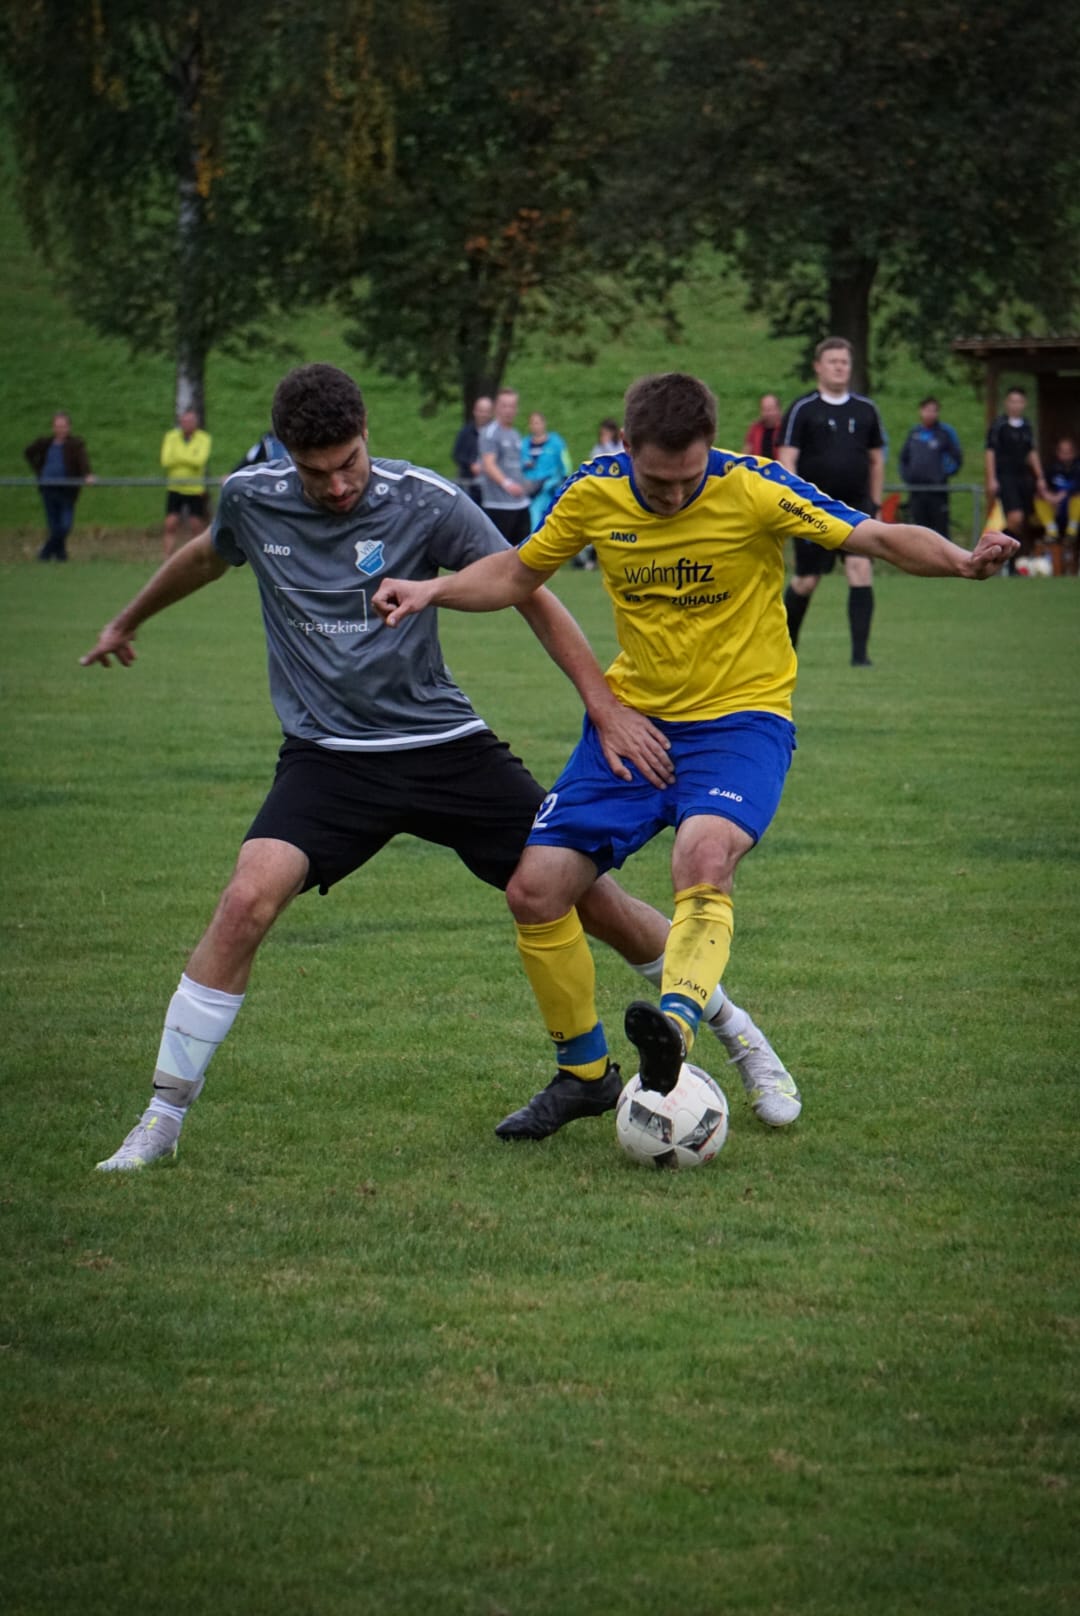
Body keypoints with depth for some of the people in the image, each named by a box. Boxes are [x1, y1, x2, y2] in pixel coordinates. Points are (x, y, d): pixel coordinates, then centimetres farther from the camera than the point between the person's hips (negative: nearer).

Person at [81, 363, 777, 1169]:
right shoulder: (252, 500, -5)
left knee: (584, 890, -1)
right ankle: (163, 1117, -12)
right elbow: (206, 557, 20)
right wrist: (128, 621, 37)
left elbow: (528, 593, -6)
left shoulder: (424, 501, -13)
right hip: (327, 755, 1)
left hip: (444, 745, -1)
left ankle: (728, 1021, 24)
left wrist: (606, 706, -14)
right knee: (248, 899, -23)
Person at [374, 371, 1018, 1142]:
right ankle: (583, 1073, 16)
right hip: (631, 717, 5)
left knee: (704, 858, -35)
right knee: (536, 890, -2)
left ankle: (676, 1022, -52)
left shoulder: (753, 490, -17)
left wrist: (963, 560, -39)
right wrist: (432, 590, -5)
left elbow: (881, 538, -20)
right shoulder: (593, 495, -5)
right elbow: (518, 572, 12)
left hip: (741, 716, -5)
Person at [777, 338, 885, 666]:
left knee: (861, 570, -16)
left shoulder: (866, 410, 9)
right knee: (807, 581, 5)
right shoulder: (803, 410, -3)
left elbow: (876, 460, 18)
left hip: (856, 507, 2)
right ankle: (785, 644, 31)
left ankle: (860, 651, -15)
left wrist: (875, 505, 16)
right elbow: (786, 460, -7)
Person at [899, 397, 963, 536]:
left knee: (941, 525, -4)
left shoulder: (946, 432, 0)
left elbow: (957, 459, 3)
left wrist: (945, 475, -5)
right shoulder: (914, 433, 11)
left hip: (937, 490, -4)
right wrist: (905, 475, 10)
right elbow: (904, 457, 23)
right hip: (916, 490, 4)